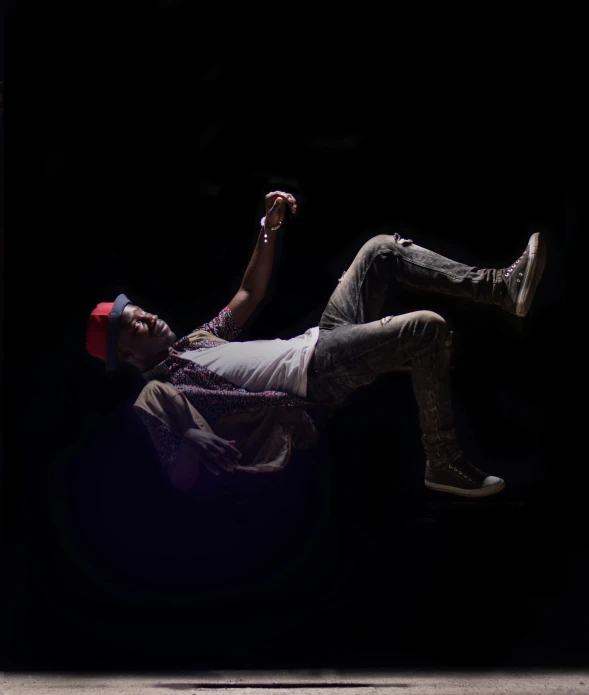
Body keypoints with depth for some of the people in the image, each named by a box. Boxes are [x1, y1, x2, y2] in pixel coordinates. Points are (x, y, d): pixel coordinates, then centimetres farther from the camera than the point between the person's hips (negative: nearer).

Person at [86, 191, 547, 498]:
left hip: (316, 340, 10)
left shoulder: (193, 341, 21)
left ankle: (504, 287, 1)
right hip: (316, 374, -10)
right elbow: (181, 478, -17)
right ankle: (445, 464, -18)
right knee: (427, 328, -27)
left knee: (383, 249, 4)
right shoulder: (160, 389, -5)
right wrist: (190, 437, -40)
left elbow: (249, 296, 26)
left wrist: (269, 229, 15)